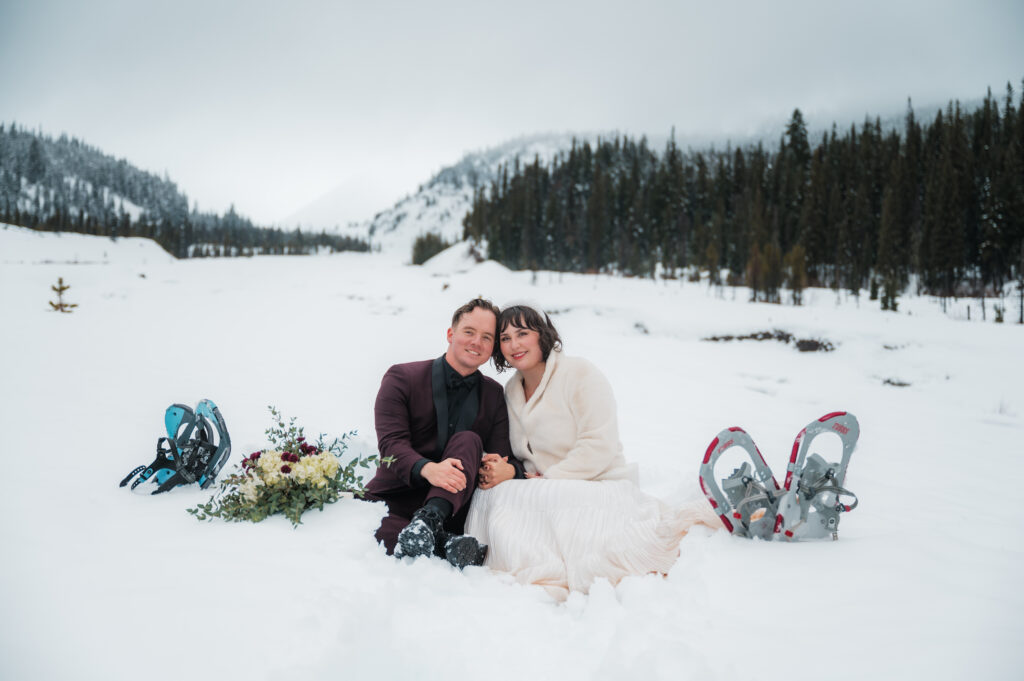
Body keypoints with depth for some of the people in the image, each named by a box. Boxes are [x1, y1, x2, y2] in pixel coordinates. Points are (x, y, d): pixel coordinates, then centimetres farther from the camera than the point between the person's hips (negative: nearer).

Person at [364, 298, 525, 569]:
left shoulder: (494, 394, 9)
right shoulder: (401, 378, -2)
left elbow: (505, 456, 2)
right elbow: (392, 443, -15)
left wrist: (509, 469, -26)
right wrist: (427, 469, -38)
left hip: (451, 507, 3)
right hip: (396, 498, -2)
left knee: (469, 440, -27)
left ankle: (431, 519, -41)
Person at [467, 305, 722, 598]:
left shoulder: (580, 373, -5)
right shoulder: (511, 391, 15)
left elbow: (600, 446, -14)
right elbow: (519, 455, 16)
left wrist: (545, 480, -16)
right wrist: (501, 469, -8)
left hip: (601, 488, -5)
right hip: (551, 495, 6)